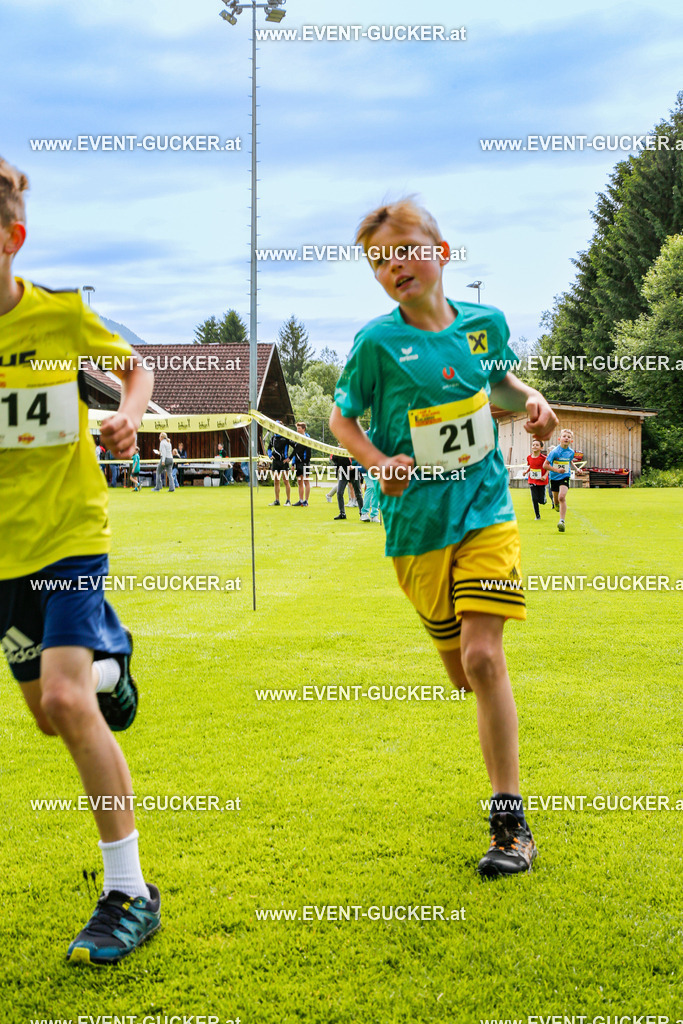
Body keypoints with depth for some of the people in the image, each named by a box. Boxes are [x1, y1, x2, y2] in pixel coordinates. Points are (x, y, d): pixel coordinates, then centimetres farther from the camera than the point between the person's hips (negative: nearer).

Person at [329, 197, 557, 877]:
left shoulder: (485, 323, 2)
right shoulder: (377, 342, -6)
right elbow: (341, 418, 4)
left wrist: (531, 400, 0)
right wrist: (377, 463, -14)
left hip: (485, 510, 0)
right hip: (417, 522, 0)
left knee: (482, 656, -14)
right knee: (461, 672, 8)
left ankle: (510, 819, -5)